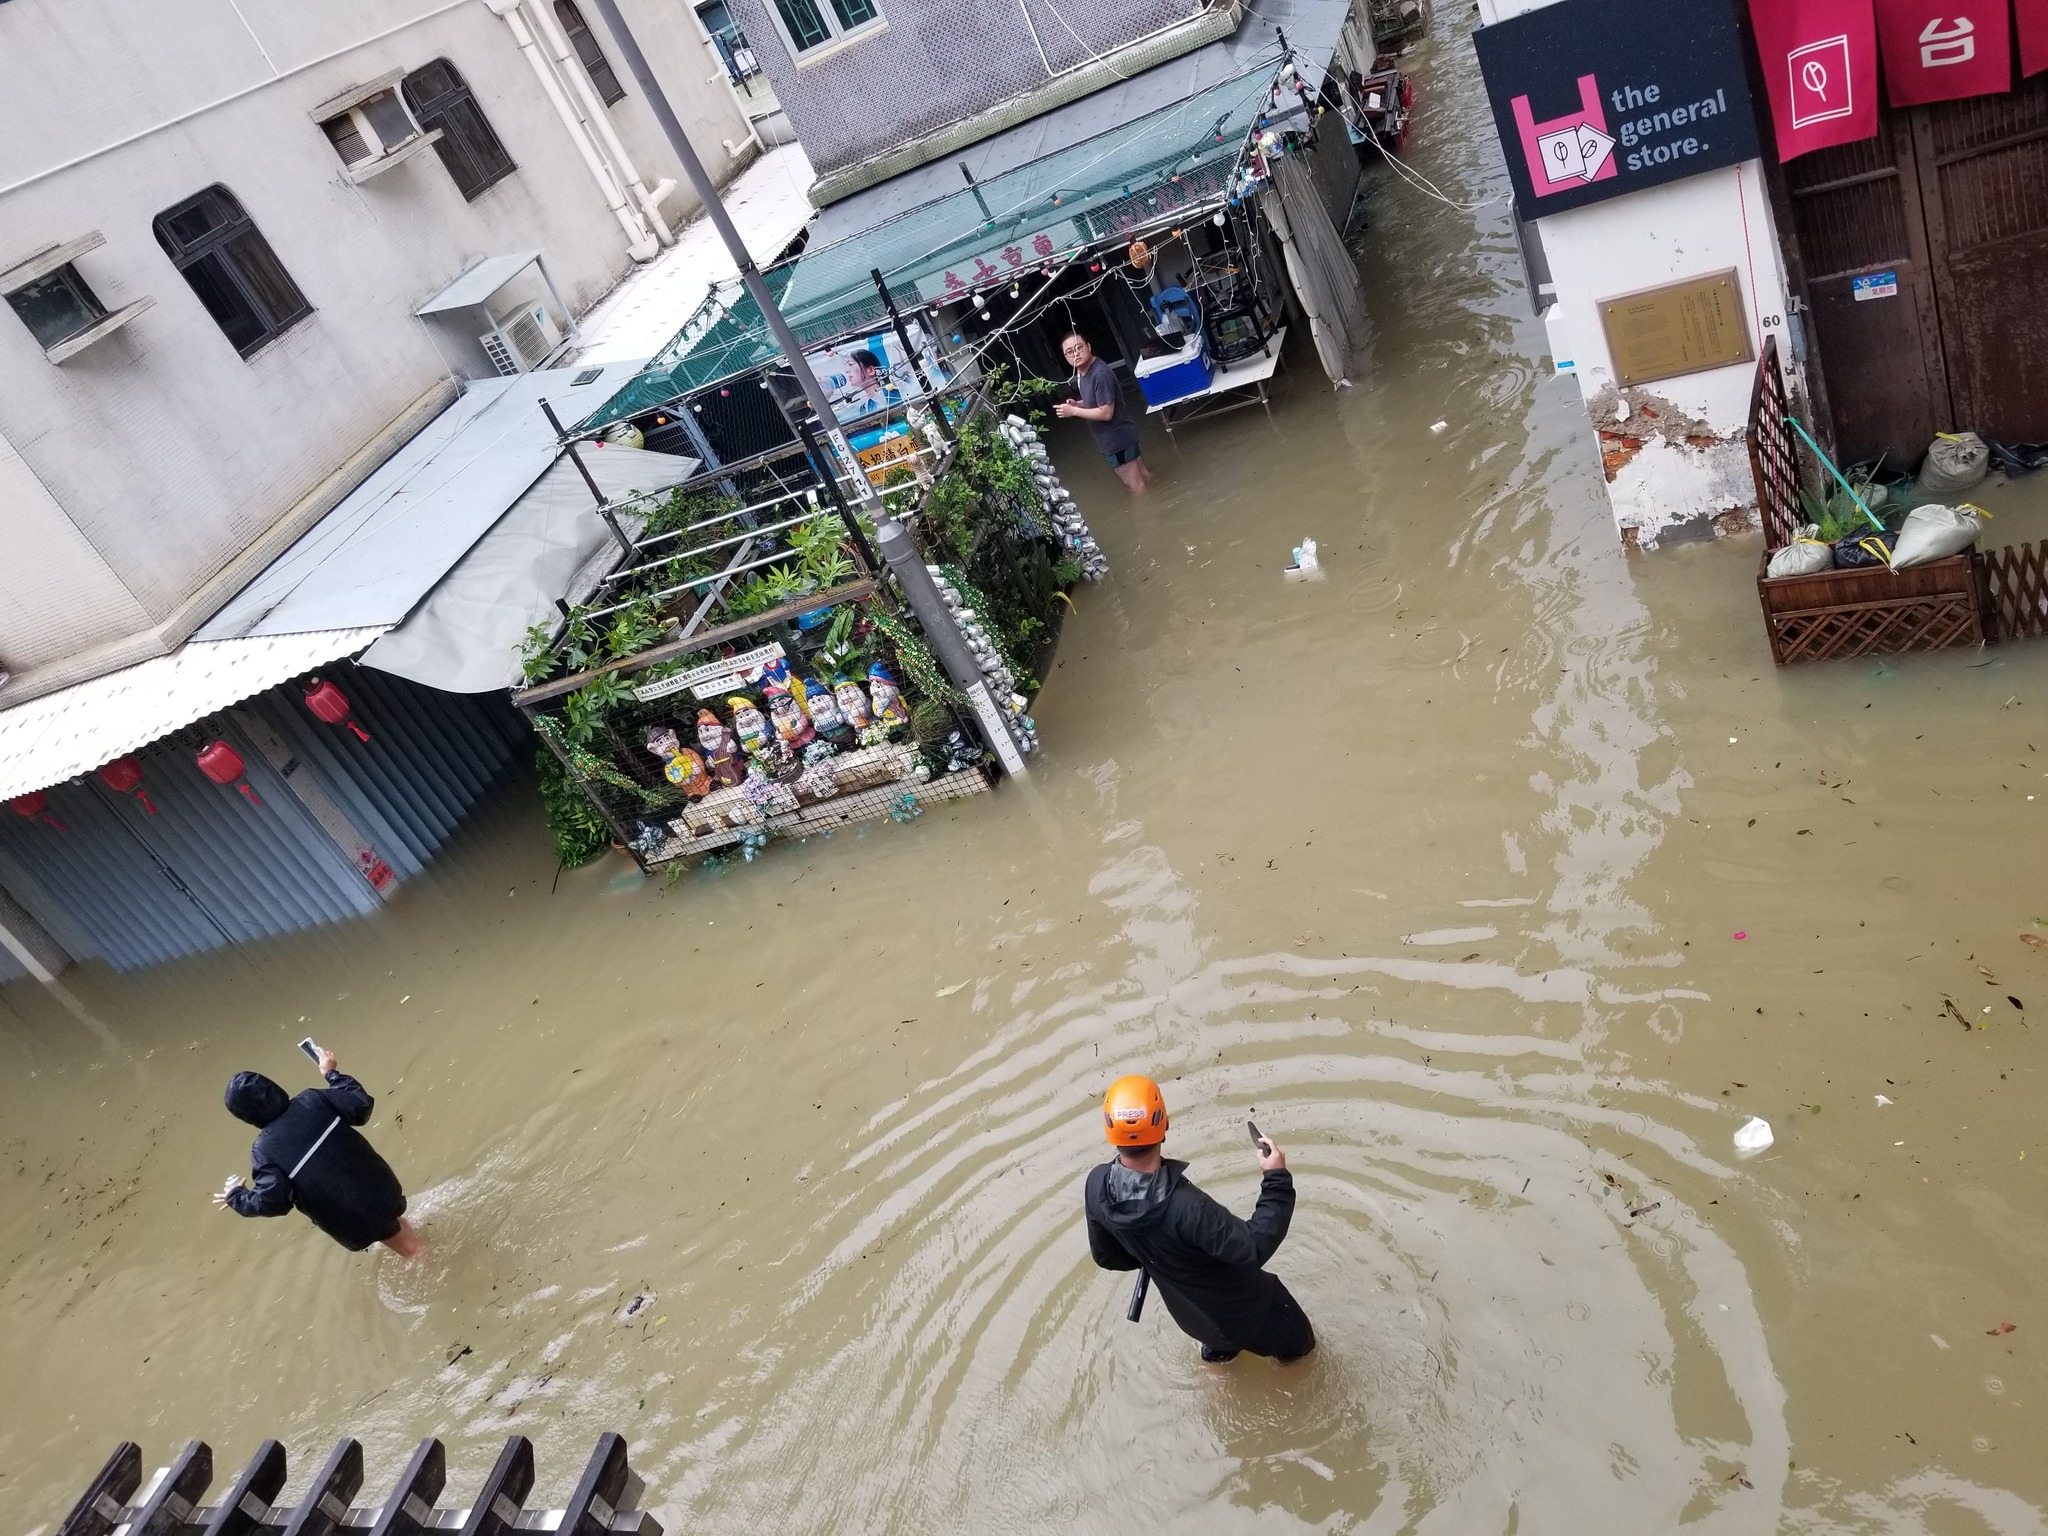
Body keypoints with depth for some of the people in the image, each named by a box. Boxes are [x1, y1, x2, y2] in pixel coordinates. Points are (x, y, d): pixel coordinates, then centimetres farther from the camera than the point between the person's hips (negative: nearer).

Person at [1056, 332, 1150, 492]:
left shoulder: (1100, 374, -26)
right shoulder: (1082, 372, 5)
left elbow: (1106, 413, -27)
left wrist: (1073, 411, -22)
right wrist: (1078, 404, 1)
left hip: (1118, 437, -10)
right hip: (1114, 436, 10)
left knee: (1137, 486, 3)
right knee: (1142, 479, 23)